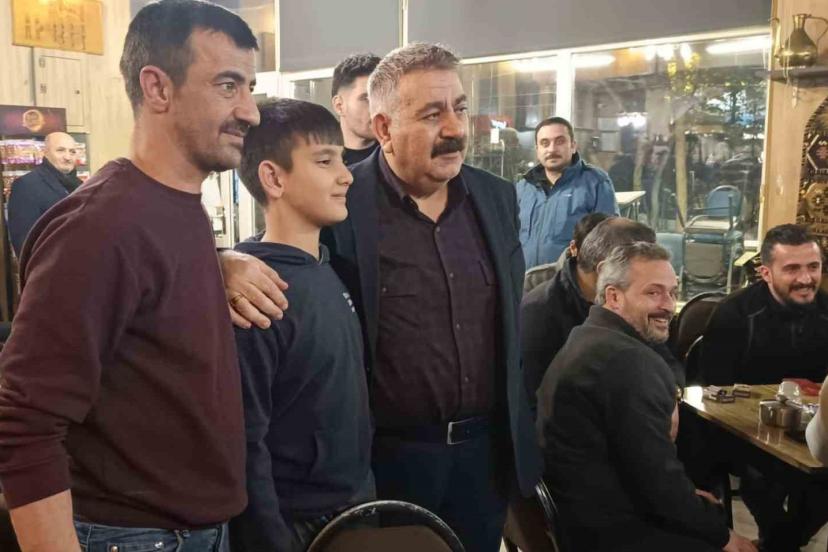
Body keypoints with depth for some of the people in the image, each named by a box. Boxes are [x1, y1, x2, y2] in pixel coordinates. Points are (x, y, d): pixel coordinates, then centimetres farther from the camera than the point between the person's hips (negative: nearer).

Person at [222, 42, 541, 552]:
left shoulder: (498, 198, 4)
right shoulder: (339, 203, -14)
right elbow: (268, 254, -4)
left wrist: (521, 430, 15)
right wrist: (236, 263, -27)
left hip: (487, 450, 5)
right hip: (387, 455, -4)